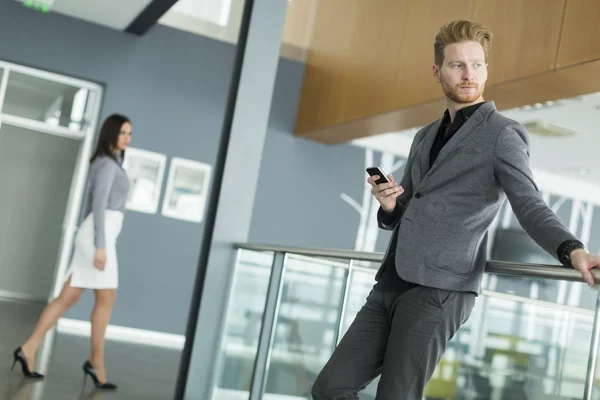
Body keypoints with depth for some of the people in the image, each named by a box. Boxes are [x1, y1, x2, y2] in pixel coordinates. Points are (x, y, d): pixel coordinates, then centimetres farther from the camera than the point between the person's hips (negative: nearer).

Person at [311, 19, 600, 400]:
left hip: (440, 291, -7)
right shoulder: (425, 137, 21)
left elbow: (529, 205, -11)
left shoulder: (503, 133, 0)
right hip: (390, 286, 7)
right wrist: (389, 206, 0)